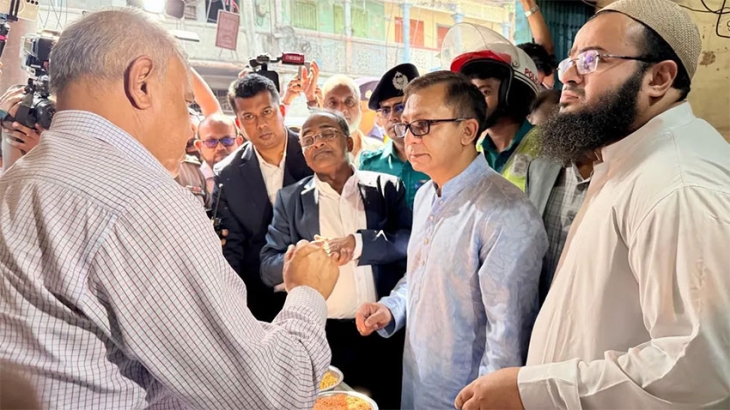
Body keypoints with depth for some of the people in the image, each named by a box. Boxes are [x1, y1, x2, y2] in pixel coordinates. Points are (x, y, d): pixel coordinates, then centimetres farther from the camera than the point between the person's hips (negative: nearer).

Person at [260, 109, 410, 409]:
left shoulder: (386, 187, 1)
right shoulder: (290, 198, 2)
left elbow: (410, 240, -9)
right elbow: (268, 266, -2)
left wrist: (358, 243, -24)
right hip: (325, 336, 0)